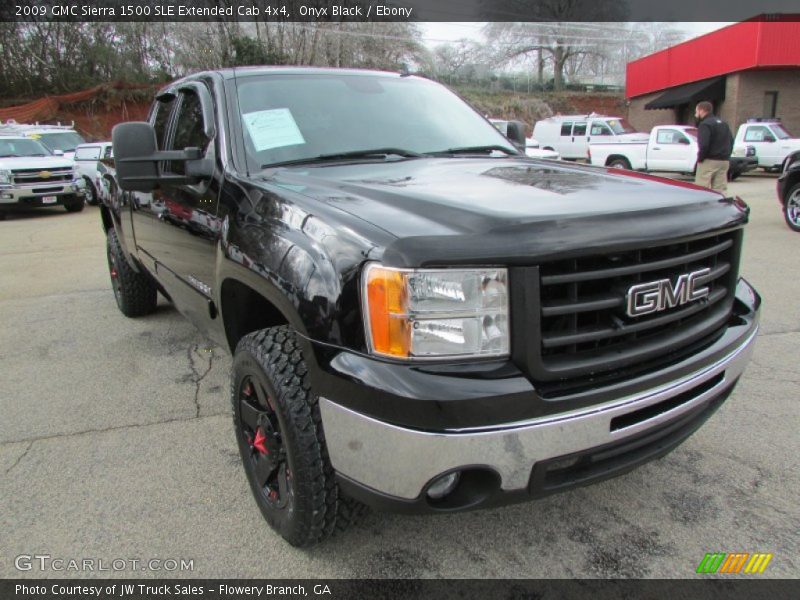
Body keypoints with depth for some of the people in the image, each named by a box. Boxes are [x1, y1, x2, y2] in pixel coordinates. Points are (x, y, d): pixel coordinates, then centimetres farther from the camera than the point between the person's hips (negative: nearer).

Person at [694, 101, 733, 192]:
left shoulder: (705, 124, -11)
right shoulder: (723, 123, 19)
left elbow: (704, 144, -22)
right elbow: (731, 141, 21)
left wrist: (700, 158, -10)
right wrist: (726, 155, 20)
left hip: (709, 161, -9)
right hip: (724, 161, 9)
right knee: (719, 190, 10)